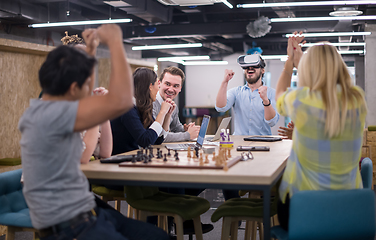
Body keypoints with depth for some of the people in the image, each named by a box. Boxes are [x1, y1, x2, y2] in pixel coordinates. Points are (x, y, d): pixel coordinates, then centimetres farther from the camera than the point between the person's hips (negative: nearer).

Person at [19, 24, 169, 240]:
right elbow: (121, 101, -32)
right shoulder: (49, 115, -23)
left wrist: (90, 51, 23)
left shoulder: (46, 111, 8)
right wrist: (114, 42, -20)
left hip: (88, 212, 10)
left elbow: (84, 98, 30)